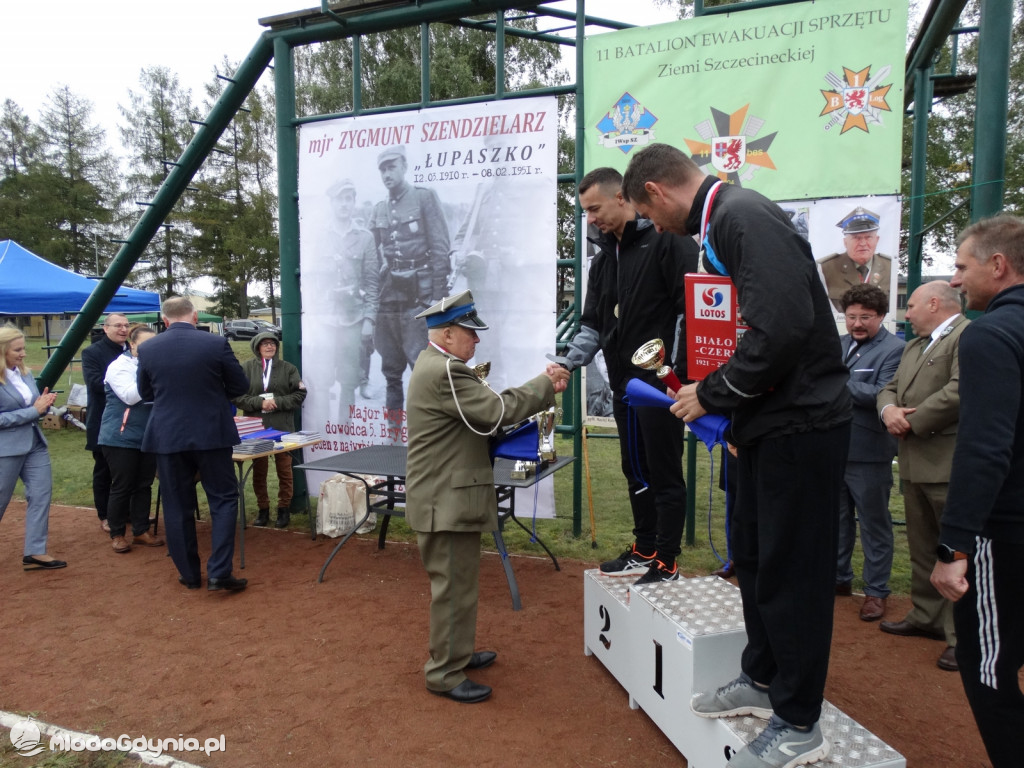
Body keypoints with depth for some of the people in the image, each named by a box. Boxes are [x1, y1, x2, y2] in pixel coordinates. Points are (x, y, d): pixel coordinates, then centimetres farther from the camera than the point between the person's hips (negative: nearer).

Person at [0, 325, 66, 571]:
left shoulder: (26, 373, 7)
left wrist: (44, 404, -7)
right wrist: (34, 410, -20)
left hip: (35, 444, 6)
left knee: (41, 495, 2)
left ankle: (35, 552, 8)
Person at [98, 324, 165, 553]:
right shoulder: (119, 366, -8)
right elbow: (129, 396, -20)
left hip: (148, 437, 5)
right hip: (121, 438, -5)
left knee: (144, 486, 10)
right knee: (122, 487, 2)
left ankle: (141, 531, 20)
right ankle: (117, 535, 14)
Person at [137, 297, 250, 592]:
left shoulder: (147, 349, -1)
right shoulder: (216, 344, -9)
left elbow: (146, 393, 12)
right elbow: (240, 386, 0)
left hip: (167, 436, 2)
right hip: (211, 434, -2)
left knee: (177, 507, 12)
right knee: (223, 500, 7)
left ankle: (189, 574, 20)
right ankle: (218, 572, 0)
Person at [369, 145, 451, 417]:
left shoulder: (424, 198, 1)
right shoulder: (379, 210, 15)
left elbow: (440, 248, -5)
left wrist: (439, 295, -11)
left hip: (419, 293, -5)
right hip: (388, 293, 6)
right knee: (390, 366, 10)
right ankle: (393, 419, 20)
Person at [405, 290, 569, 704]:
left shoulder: (435, 365, 13)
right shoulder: (445, 372, -22)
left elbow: (485, 409, 10)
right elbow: (497, 410, -24)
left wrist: (542, 388, 1)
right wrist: (545, 385, -12)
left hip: (446, 498, 11)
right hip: (446, 502, -11)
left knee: (457, 584, 22)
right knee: (454, 588, 1)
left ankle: (456, 653, 38)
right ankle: (444, 675, 14)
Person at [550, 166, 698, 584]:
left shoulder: (666, 240, -9)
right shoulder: (604, 258, 16)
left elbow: (690, 307, -15)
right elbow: (593, 324, 16)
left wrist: (676, 369, -18)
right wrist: (568, 361, 0)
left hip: (661, 381, -8)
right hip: (624, 383, 9)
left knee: (664, 474, 0)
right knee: (636, 471, 17)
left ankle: (666, 564, 12)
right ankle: (644, 552, 31)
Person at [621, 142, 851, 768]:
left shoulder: (743, 217, -18)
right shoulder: (726, 219, 13)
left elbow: (784, 327, -29)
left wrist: (711, 395, -17)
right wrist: (707, 392, 12)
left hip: (799, 425, -10)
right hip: (769, 422, 10)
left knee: (790, 570, 1)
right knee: (753, 554, 19)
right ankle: (762, 679, 38)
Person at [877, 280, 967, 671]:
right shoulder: (914, 345, 21)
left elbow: (960, 390, -23)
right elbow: (890, 387, 19)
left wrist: (912, 421, -13)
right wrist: (888, 409, -4)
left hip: (950, 463, -9)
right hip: (915, 462, 10)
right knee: (921, 547, 18)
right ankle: (927, 617, 31)